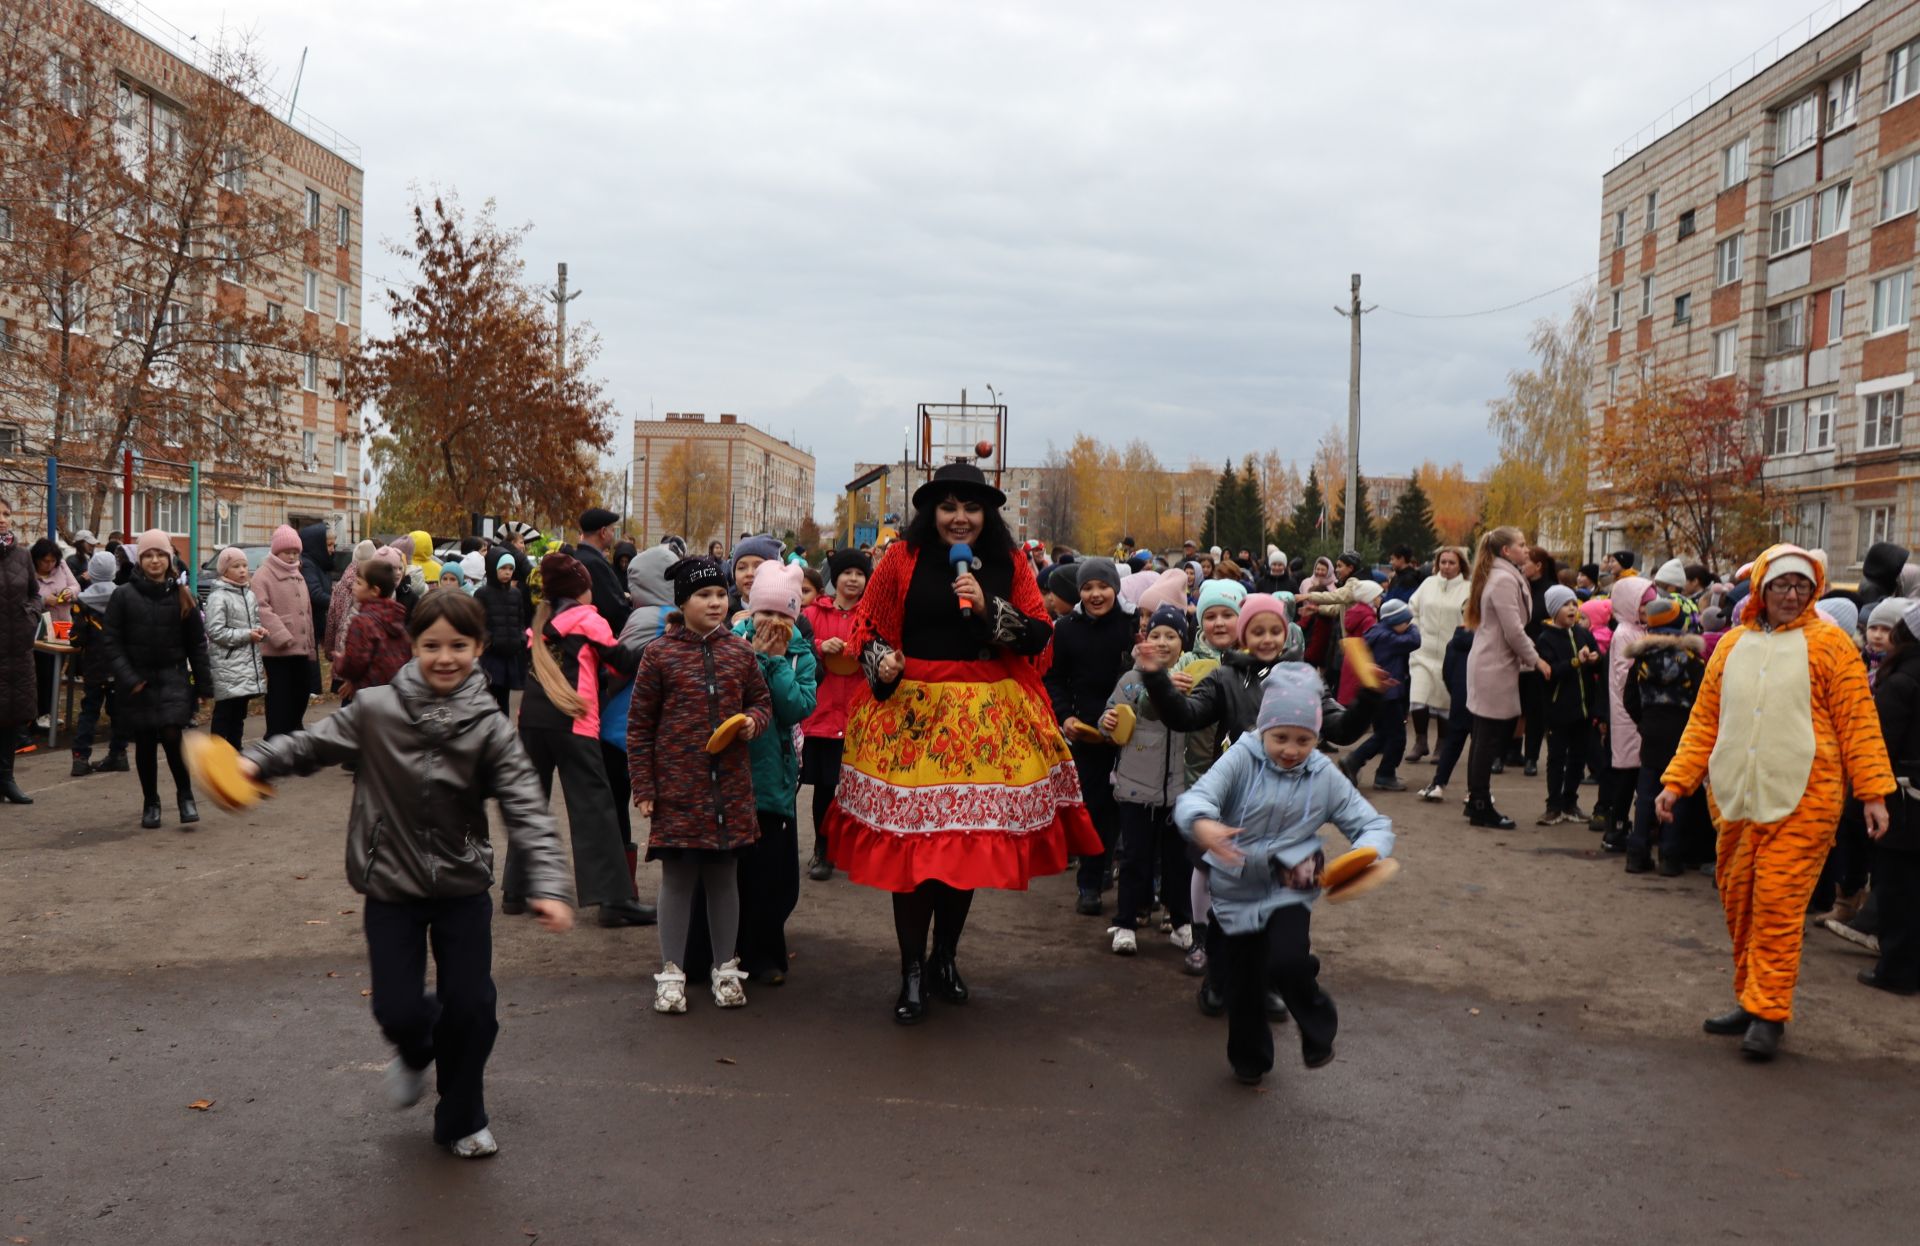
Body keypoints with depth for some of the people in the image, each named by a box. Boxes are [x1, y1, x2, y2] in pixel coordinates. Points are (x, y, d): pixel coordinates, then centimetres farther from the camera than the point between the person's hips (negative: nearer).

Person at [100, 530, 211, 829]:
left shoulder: (182, 596, 4)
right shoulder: (123, 596, -1)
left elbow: (197, 643, 7)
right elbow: (110, 642, -2)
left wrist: (203, 684, 4)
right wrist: (128, 679, -12)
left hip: (173, 678, 0)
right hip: (137, 681, 0)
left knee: (171, 735, -15)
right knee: (145, 744, 7)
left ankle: (185, 794, 4)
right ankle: (150, 803, 22)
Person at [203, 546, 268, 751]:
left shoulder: (249, 594, 13)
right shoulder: (218, 596, -10)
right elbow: (215, 631, -15)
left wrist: (260, 631, 0)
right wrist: (246, 635, -17)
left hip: (247, 663, 7)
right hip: (227, 667, -7)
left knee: (239, 713, 13)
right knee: (224, 713, -4)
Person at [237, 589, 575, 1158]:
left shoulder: (490, 729, -11)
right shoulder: (376, 710, -11)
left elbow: (526, 810, -15)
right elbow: (315, 743, 0)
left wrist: (548, 885, -26)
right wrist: (257, 760, -19)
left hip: (463, 886, 0)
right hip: (391, 885, 0)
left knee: (471, 1008, 3)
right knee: (399, 1010, -1)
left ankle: (462, 1120, 28)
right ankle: (415, 1052, 39)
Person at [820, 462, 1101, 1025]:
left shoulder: (1009, 565, 6)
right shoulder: (902, 558, 1)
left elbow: (1038, 635, 0)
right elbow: (867, 627, 6)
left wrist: (988, 608, -12)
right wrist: (881, 662, -13)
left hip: (986, 719, 2)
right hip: (911, 711, -2)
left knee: (971, 837, 8)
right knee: (909, 840, -3)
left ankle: (946, 957, 28)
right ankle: (912, 970, 11)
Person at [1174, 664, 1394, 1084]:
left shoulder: (1325, 776, -6)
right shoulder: (1242, 759, -13)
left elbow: (1376, 826, -4)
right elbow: (1193, 799, -27)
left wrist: (1364, 854, -28)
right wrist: (1203, 826, -51)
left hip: (1290, 889, 0)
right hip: (1236, 891, 1)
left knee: (1286, 964, -25)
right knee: (1243, 983, 12)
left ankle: (1318, 1029, 7)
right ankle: (1249, 1057, 40)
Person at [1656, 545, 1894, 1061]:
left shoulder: (1828, 642, 0)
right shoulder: (1733, 645, 11)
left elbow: (1858, 721, -2)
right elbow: (1704, 721, 12)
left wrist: (1873, 792, -6)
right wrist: (1676, 781, 7)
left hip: (1801, 800, -4)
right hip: (1736, 797, 4)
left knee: (1778, 906, -6)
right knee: (1739, 903, 10)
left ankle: (1769, 1013, 2)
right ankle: (1749, 1001, 23)